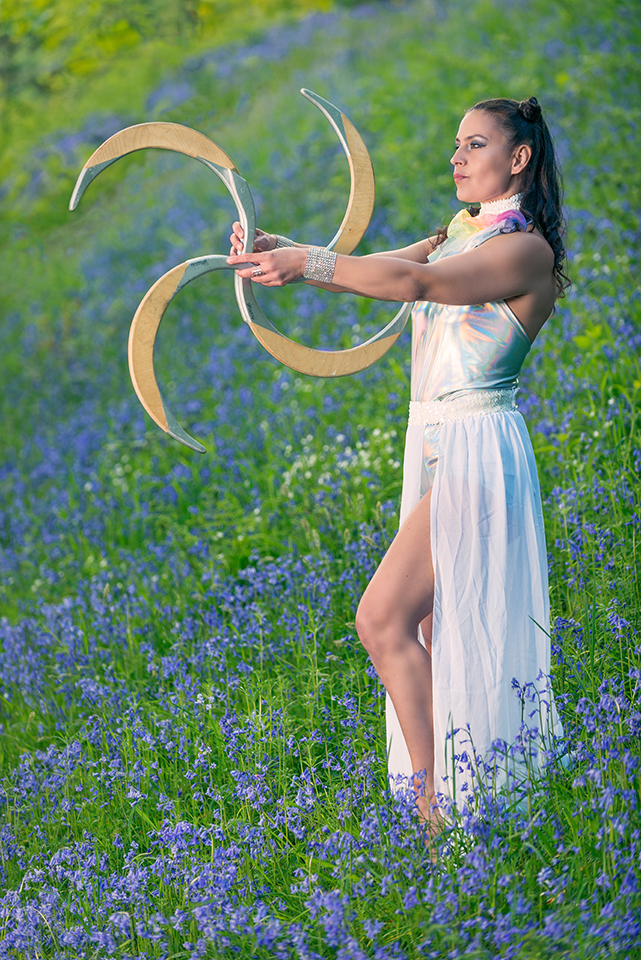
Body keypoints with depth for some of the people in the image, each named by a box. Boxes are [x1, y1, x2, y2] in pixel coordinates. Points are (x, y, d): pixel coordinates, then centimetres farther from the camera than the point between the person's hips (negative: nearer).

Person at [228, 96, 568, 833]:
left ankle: (436, 804, -10)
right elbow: (371, 270, 7)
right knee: (434, 633, 9)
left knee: (385, 619, -15)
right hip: (433, 447, 9)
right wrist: (279, 248, -9)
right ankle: (447, 797, 14)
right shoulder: (455, 239, 18)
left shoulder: (527, 250, -9)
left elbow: (416, 283, -23)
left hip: (478, 452, -9)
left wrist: (306, 264, -28)